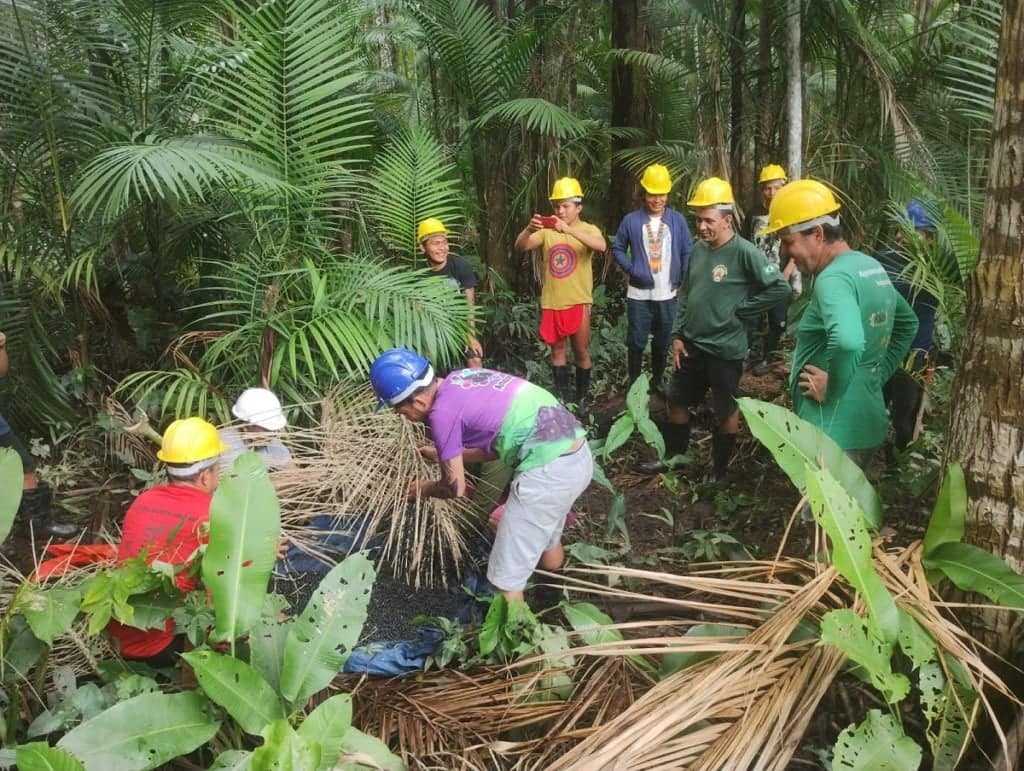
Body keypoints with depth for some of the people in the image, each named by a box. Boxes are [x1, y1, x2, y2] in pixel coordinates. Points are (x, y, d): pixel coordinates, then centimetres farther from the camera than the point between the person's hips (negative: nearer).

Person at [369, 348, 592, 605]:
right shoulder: (462, 379, 14)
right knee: (546, 537, 35)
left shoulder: (443, 411, -11)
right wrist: (445, 455, 32)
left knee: (506, 578, 7)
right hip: (577, 454, 10)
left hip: (547, 471, -9)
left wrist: (425, 488, 21)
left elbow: (455, 488, 1)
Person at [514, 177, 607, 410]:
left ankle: (582, 399, 23)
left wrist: (568, 229, -38)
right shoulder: (547, 230, 1)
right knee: (557, 351, 13)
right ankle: (562, 398, 25)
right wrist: (529, 229, -30)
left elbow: (601, 245, -28)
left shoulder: (588, 229, -6)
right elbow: (520, 247, -9)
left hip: (578, 302, -2)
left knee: (581, 353, 8)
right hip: (551, 302, 3)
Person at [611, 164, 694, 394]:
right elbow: (617, 249, 4)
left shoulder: (678, 220, 1)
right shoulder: (631, 220, -3)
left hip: (667, 294, 2)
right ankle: (634, 384, 18)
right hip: (639, 295, -2)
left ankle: (657, 382, 29)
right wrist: (632, 270, -10)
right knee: (636, 342, 3)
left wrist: (680, 280, -2)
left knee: (662, 343, 13)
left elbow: (688, 252, 6)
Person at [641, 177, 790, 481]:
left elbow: (780, 287, -20)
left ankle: (720, 467, 27)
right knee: (677, 402, 17)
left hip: (724, 349, -7)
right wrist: (677, 334, 6)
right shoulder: (698, 249, 4)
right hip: (691, 345, 7)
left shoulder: (745, 252, -17)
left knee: (726, 411, 10)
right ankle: (673, 456, 36)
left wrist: (741, 310, -15)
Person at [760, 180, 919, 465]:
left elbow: (848, 342, -42)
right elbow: (908, 323, 24)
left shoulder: (833, 279, -22)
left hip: (833, 431, -10)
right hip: (866, 423, 10)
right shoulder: (872, 267, 9)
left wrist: (832, 388, -25)